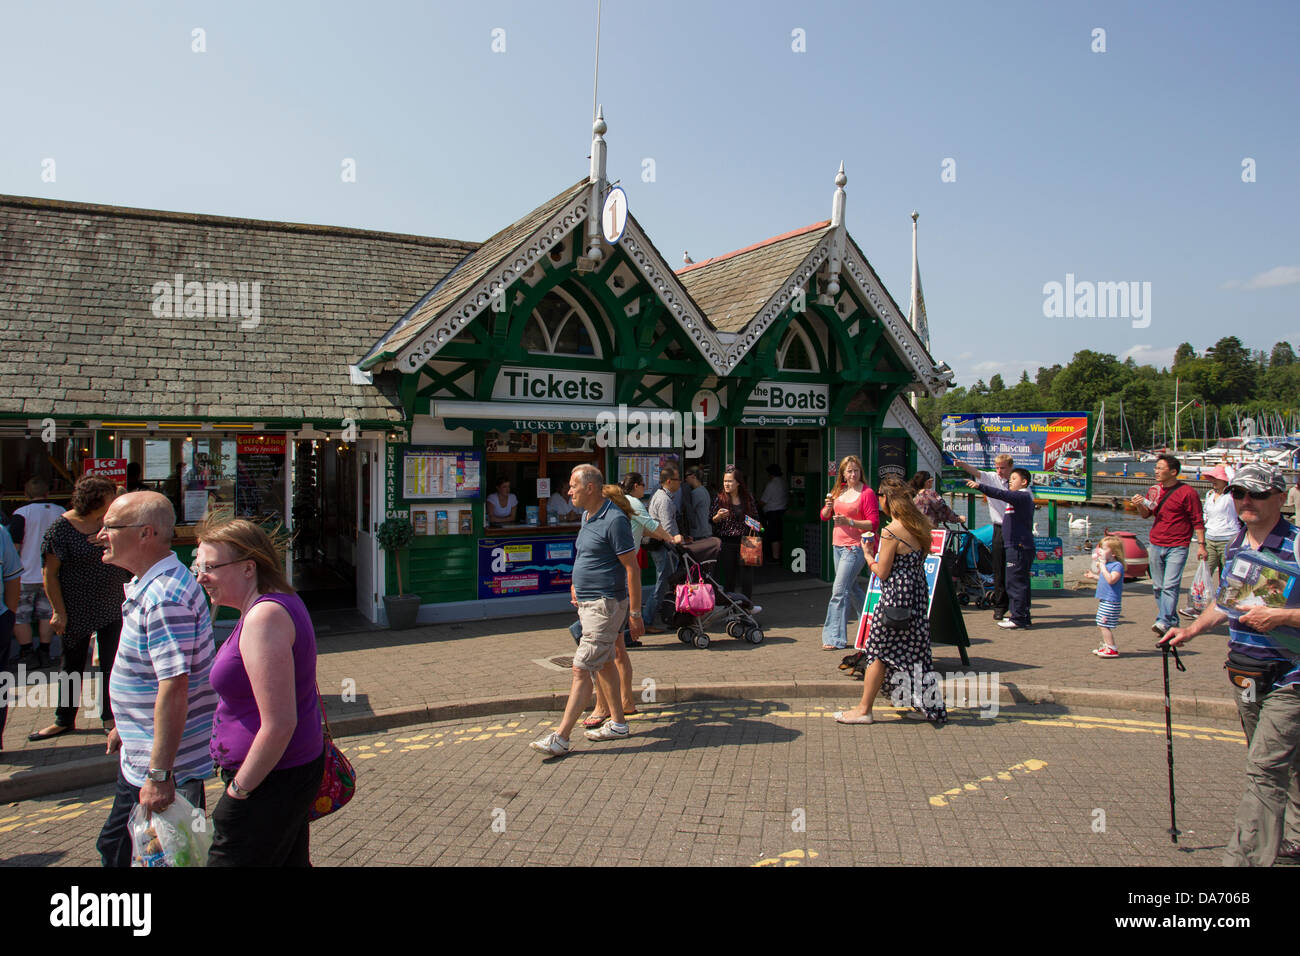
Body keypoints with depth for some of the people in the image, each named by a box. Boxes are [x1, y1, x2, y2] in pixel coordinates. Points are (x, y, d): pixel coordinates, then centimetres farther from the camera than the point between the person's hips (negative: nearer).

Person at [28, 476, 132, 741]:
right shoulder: (62, 527, -11)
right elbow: (50, 573, -9)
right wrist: (59, 612, -11)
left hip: (113, 607, 3)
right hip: (77, 609, -3)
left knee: (112, 664, 5)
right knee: (72, 664, 10)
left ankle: (110, 717, 18)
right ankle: (64, 720, 25)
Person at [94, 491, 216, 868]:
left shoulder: (165, 598, -27)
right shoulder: (146, 586, 8)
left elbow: (174, 687, -30)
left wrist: (159, 775, -29)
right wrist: (125, 726, 27)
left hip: (168, 766, -10)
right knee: (115, 847, 24)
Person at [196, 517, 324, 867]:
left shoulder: (264, 618, -23)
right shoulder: (280, 602, 9)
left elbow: (279, 724, -27)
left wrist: (238, 790, -16)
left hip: (271, 781, -10)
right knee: (291, 861, 20)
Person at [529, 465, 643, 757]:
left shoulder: (614, 520, -19)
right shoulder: (588, 516, 11)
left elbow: (632, 568, -19)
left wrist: (635, 614, -19)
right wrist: (577, 583, 16)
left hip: (605, 604, -10)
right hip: (588, 602, 10)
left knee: (582, 668, -9)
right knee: (604, 663, 17)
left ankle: (560, 737, -6)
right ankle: (617, 724, 29)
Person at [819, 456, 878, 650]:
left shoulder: (867, 493, -9)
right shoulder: (839, 491, 11)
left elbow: (874, 523, -14)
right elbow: (824, 517, 14)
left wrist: (849, 521, -24)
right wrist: (828, 507, -8)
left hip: (855, 547, -8)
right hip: (838, 545, 8)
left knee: (839, 590, -11)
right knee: (851, 587, 18)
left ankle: (835, 638, -7)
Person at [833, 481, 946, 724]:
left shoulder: (890, 532, -17)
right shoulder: (919, 526, 7)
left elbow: (882, 573, -13)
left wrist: (867, 554, 3)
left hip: (897, 597, -8)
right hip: (918, 593, 8)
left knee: (878, 651, 0)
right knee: (914, 650, 15)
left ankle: (864, 709, 7)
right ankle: (930, 706, 20)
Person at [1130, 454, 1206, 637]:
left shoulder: (1186, 492, -6)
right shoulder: (1154, 489, 11)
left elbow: (1198, 520, -4)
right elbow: (1146, 514, 18)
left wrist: (1201, 544, -9)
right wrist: (1140, 505, -4)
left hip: (1177, 547, -6)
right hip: (1155, 545, 6)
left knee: (1170, 586, -13)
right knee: (1158, 587, 9)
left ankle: (1164, 622, -17)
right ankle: (1172, 620, 21)